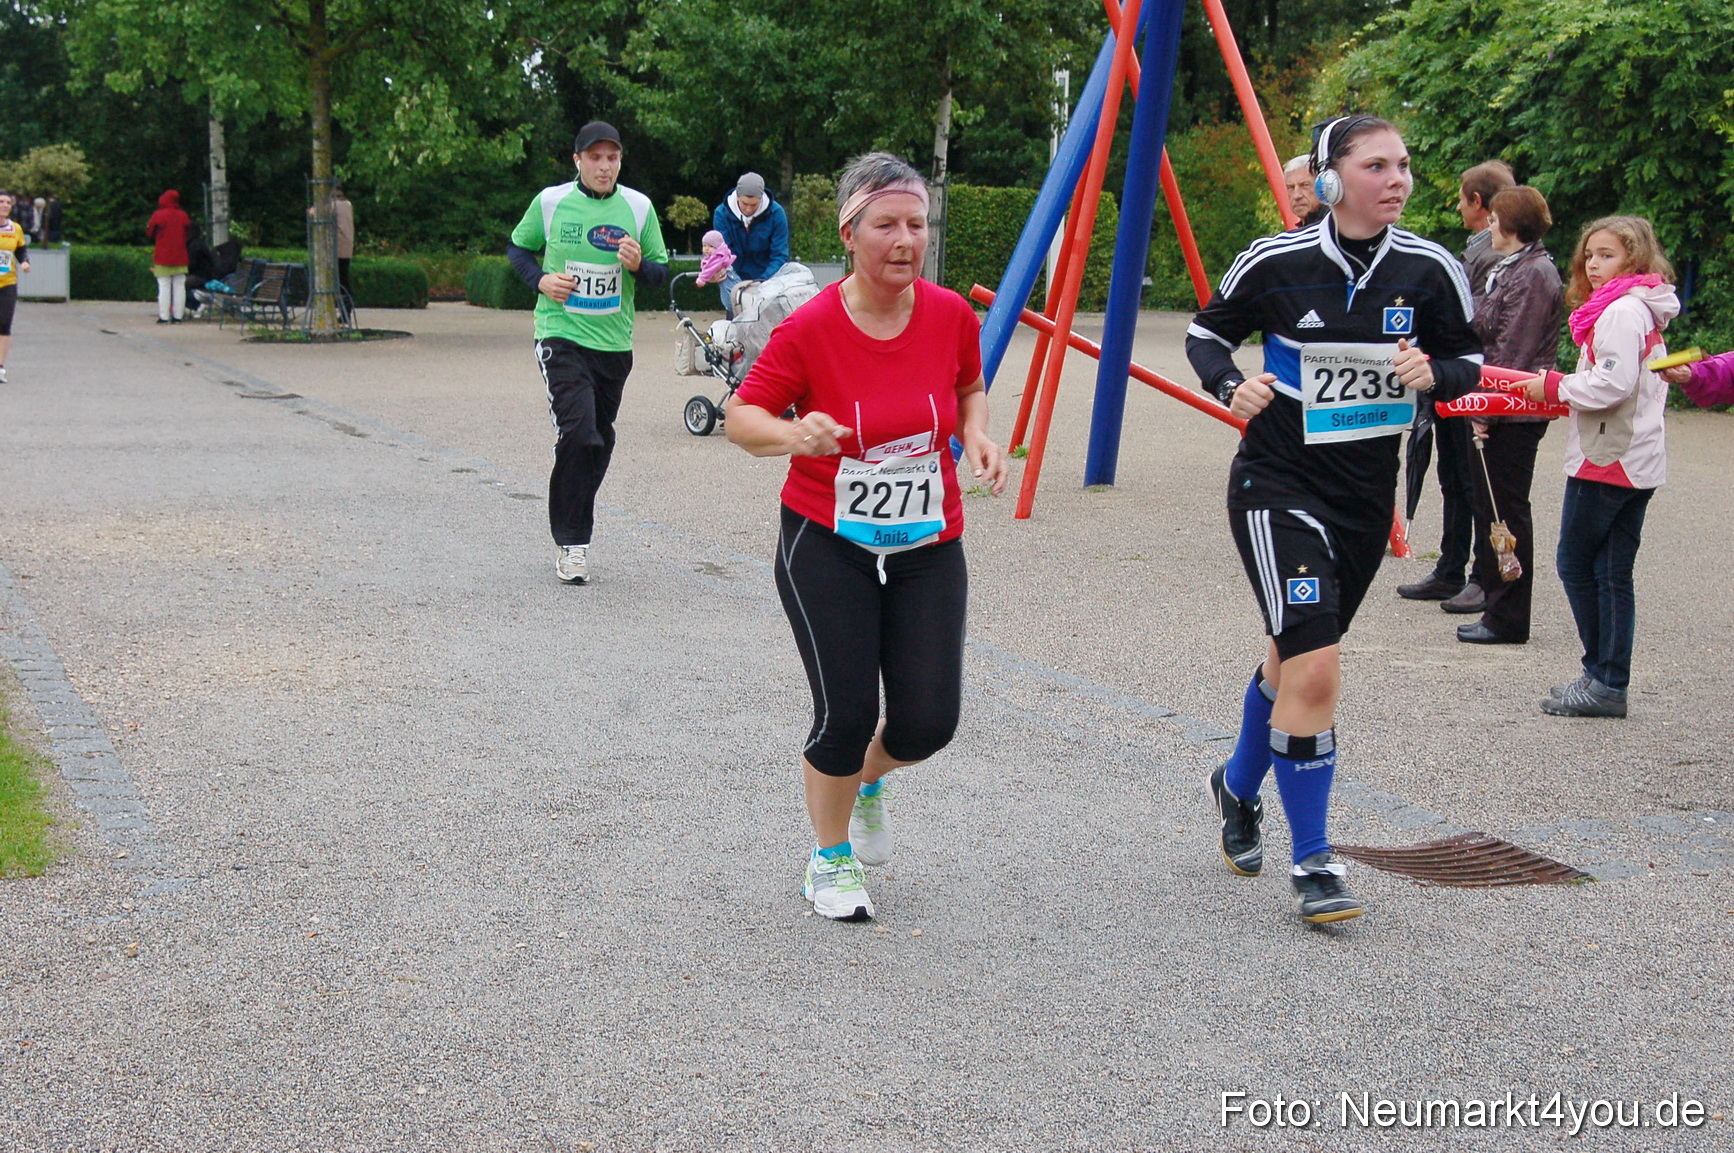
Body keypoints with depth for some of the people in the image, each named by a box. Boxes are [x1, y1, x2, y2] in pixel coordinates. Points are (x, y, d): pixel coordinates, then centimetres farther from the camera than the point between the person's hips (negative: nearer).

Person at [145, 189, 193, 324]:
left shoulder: (158, 215, -8)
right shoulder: (184, 216, 1)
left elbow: (150, 233, 1)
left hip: (163, 257, -3)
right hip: (180, 257, 3)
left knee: (164, 287, 0)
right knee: (179, 286, 5)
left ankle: (164, 317, -3)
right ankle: (178, 316, 3)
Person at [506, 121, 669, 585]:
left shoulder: (638, 207, 4)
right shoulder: (550, 202, 0)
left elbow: (661, 272, 9)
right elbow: (518, 247, 14)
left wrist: (639, 266, -14)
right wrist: (541, 280, -5)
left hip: (615, 343, 3)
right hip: (561, 336, -3)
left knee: (598, 445, 11)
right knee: (578, 436, -18)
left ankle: (573, 534, 30)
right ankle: (571, 541, -6)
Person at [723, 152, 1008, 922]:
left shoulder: (951, 316, -5)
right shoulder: (809, 329, -15)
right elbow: (741, 416, -9)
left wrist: (977, 436, -6)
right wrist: (792, 433, -30)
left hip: (927, 548, 3)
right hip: (826, 545, -3)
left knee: (928, 721, -3)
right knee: (845, 714, -8)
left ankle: (866, 780, 35)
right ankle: (830, 860, 20)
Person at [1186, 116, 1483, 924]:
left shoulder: (1429, 270, -4)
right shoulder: (1277, 263, -10)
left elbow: (1468, 361, 7)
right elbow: (1207, 332, 5)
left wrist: (1433, 375, -15)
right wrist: (1231, 386, -15)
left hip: (1367, 494, 4)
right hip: (1278, 486, -4)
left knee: (1296, 655, 21)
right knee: (1315, 669, -17)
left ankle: (1239, 787, 48)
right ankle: (1312, 862, -4)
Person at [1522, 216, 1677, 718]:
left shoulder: (1622, 311, -14)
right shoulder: (1642, 312, 17)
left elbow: (1613, 384, -24)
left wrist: (1554, 387, -11)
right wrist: (1563, 392, 10)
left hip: (1606, 459, -10)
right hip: (1637, 462, 10)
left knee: (1576, 563, -2)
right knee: (1614, 573, 10)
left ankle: (1604, 680, 1)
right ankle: (1610, 681, 12)